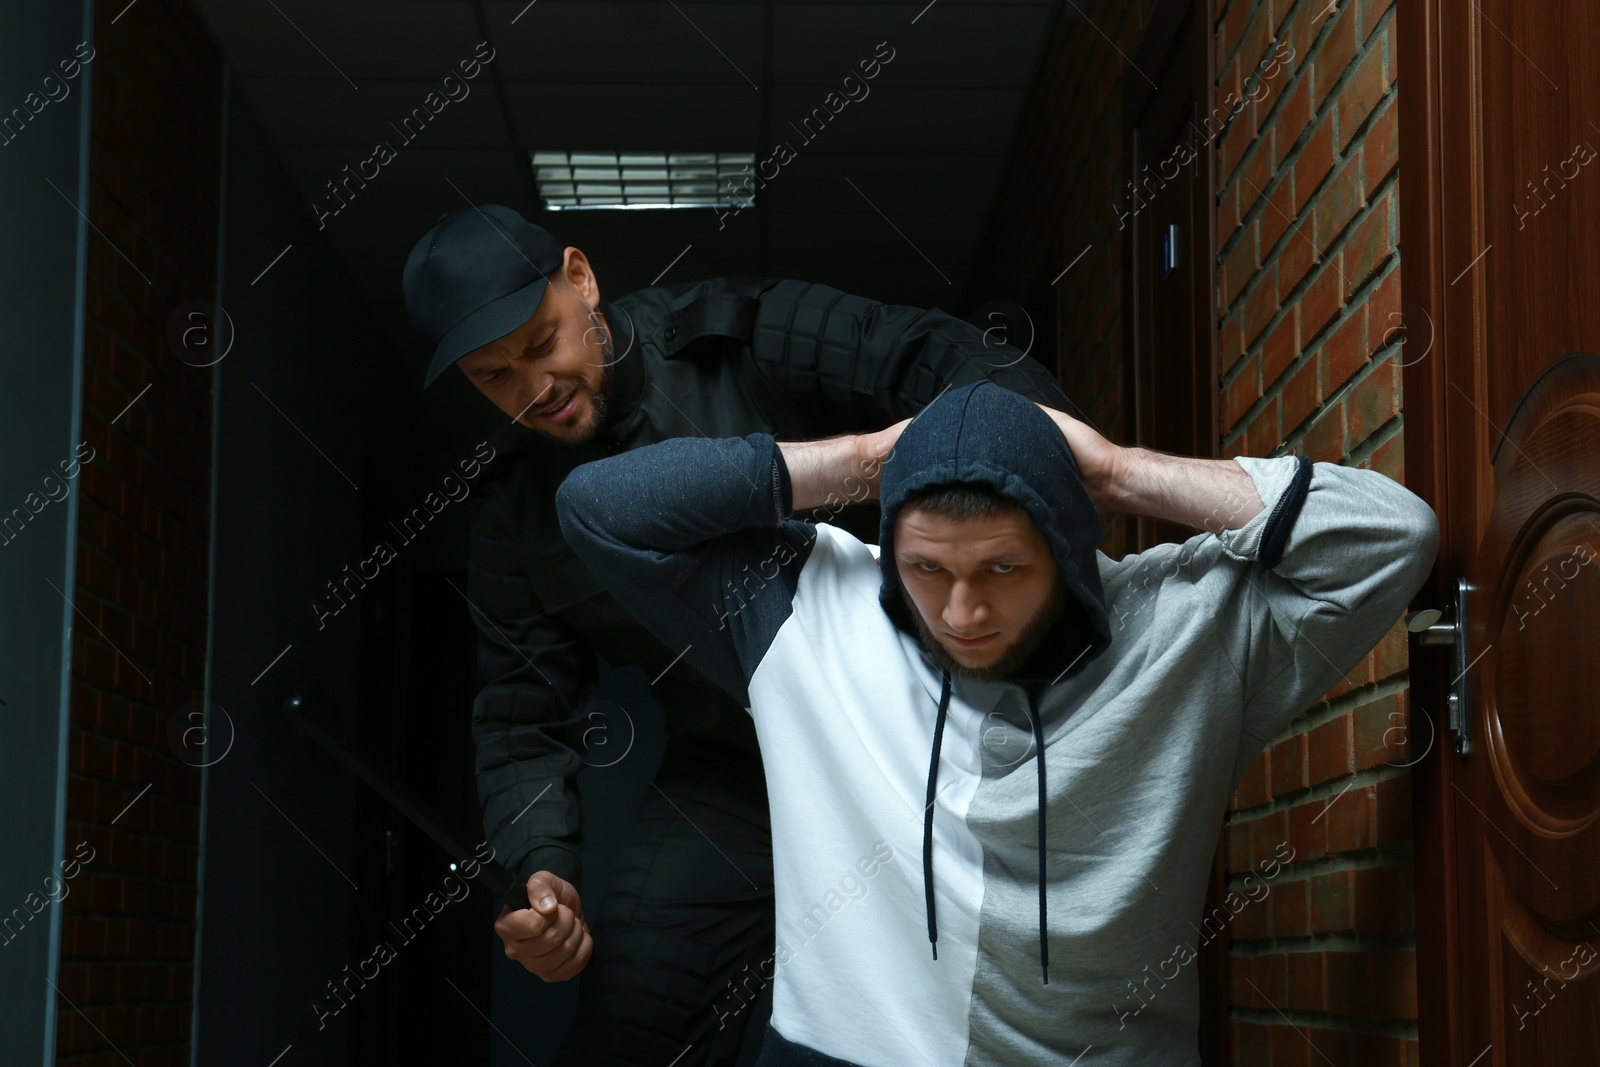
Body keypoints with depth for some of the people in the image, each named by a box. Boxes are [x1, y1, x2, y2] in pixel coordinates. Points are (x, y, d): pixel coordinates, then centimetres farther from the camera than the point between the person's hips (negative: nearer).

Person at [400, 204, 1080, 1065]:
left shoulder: (738, 340, -11)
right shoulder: (513, 509, 1)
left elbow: (944, 361, -19)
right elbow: (525, 719, 4)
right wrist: (543, 871, -14)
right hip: (726, 779, 3)